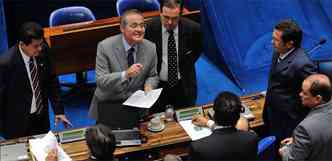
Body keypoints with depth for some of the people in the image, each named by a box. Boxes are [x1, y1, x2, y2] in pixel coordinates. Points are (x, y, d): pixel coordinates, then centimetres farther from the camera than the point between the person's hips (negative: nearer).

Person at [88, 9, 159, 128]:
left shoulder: (150, 48, -4)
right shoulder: (105, 46, -14)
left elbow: (152, 76, 8)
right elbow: (101, 81, -18)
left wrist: (149, 85, -14)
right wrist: (125, 74, -33)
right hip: (109, 106, -2)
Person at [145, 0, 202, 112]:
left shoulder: (192, 28, -12)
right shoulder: (150, 27, -12)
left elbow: (197, 50, 10)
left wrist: (186, 65, 2)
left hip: (184, 86, 0)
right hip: (157, 86, 0)